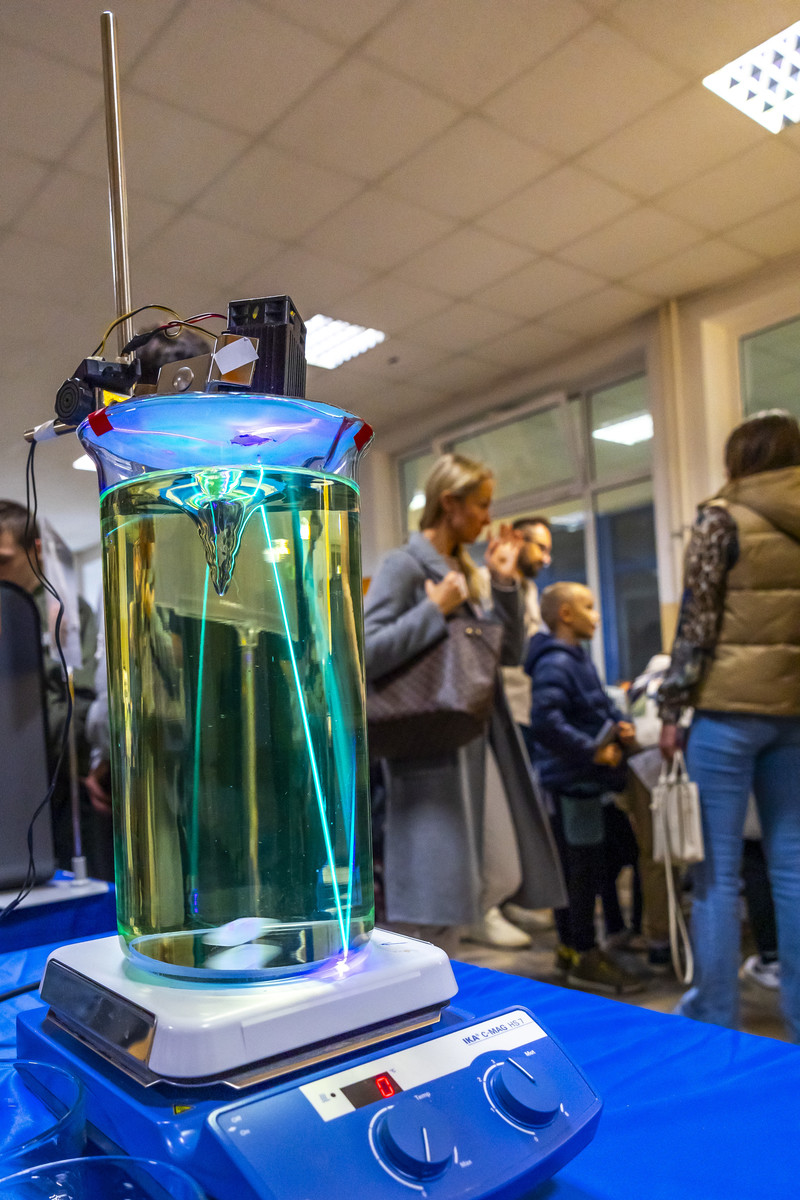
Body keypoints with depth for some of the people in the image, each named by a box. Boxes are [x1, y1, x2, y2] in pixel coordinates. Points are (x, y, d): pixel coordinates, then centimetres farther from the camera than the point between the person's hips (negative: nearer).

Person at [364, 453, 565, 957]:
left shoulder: (463, 569, 14)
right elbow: (365, 654, -19)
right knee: (430, 892, -5)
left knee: (456, 885, 15)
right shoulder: (405, 564, -10)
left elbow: (510, 651, 14)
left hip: (468, 741, 9)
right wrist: (434, 610, -18)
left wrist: (505, 583, 3)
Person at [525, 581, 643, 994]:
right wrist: (593, 751, -23)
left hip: (583, 781, 10)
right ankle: (585, 956, 11)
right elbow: (546, 722, -30)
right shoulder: (555, 664, -18)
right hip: (571, 781, -10)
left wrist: (620, 724, 5)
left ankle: (570, 947, 29)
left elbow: (601, 703, 25)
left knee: (573, 869, 18)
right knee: (583, 870, -1)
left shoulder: (578, 658, 15)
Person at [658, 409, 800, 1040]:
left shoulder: (722, 519, -4)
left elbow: (696, 625, -9)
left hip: (729, 710, -5)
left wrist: (671, 709, -5)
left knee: (716, 873, 3)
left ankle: (717, 1017, 11)